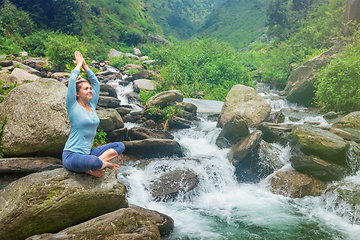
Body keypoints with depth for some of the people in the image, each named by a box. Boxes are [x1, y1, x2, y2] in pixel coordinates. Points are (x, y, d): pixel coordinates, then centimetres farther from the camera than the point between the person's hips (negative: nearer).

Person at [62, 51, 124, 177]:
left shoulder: (92, 106, 12)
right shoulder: (73, 107, -6)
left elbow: (95, 82, 16)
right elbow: (72, 80, -12)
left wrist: (85, 65, 14)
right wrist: (79, 64, 1)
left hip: (88, 153, 8)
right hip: (72, 155, -8)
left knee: (120, 146, -1)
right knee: (94, 162, -40)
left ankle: (88, 168, -13)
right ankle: (106, 164, -3)